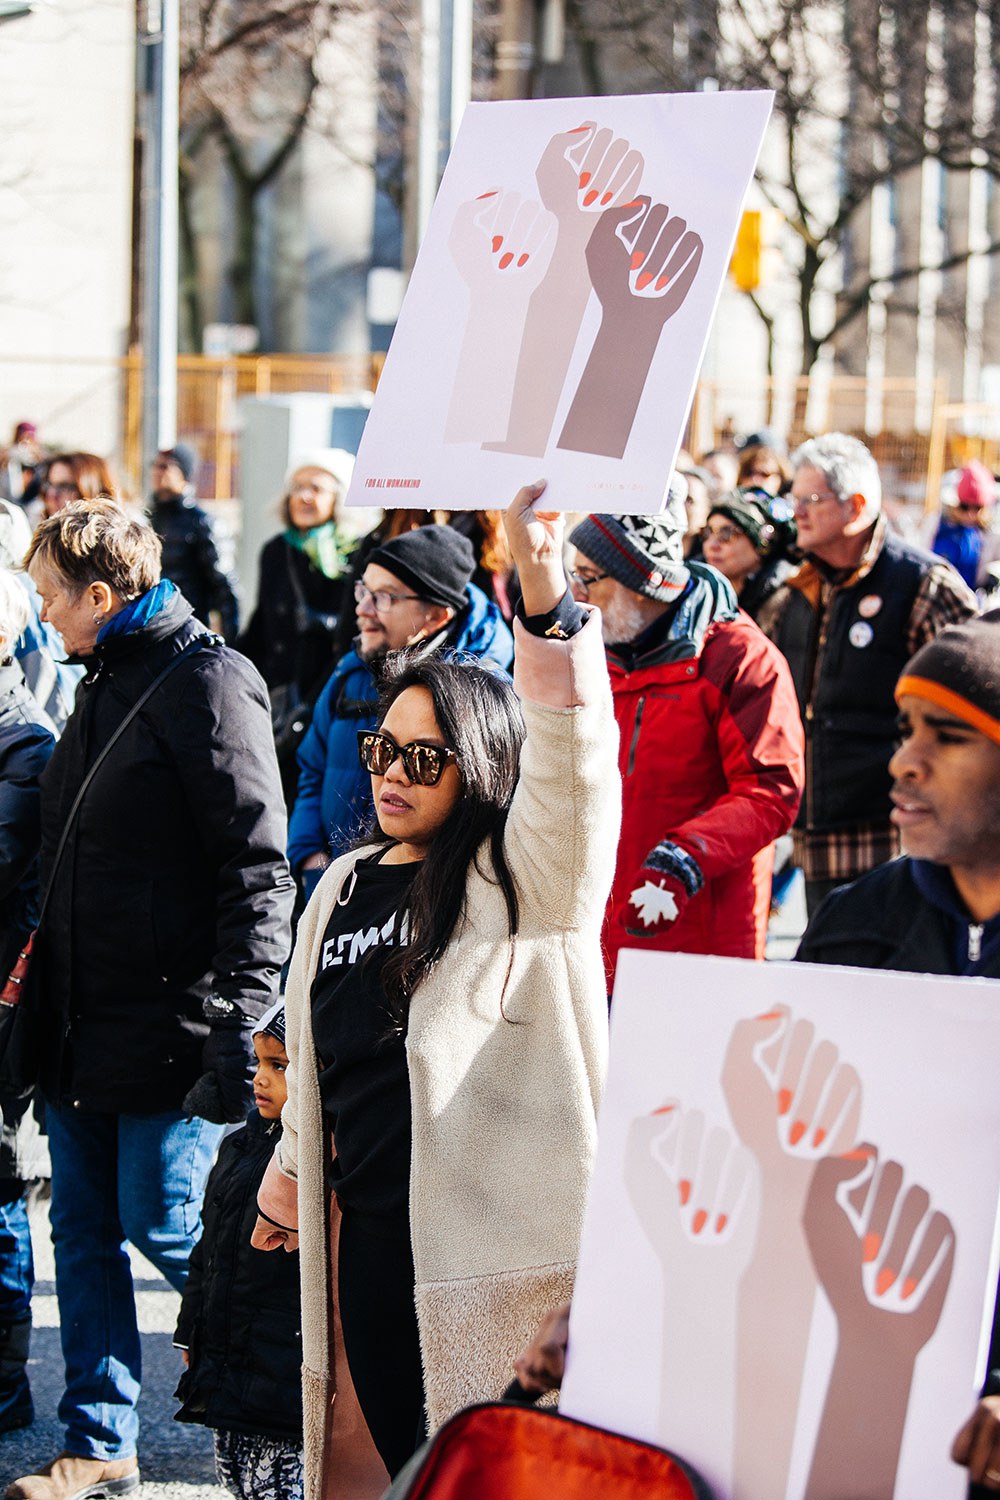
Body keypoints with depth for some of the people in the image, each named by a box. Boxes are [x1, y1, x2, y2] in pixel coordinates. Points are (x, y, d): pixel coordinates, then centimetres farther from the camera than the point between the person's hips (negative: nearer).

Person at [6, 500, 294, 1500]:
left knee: (162, 1227, -3)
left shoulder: (204, 683, -12)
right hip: (82, 1025, 9)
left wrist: (238, 1024, -21)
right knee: (84, 1234, 11)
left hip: (169, 1028, -9)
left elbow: (257, 867, -17)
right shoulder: (102, 686, 16)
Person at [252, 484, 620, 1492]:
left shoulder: (522, 877, -4)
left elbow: (570, 754, -23)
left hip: (497, 1236, -6)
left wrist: (543, 589, -36)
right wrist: (290, 1171, 31)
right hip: (371, 1237, 6)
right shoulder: (346, 885, 16)